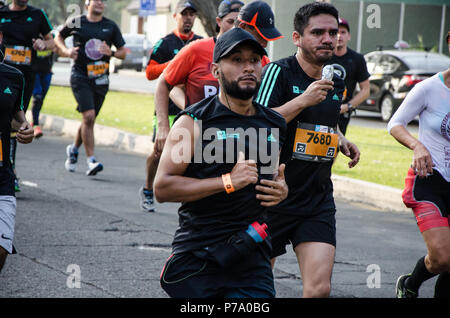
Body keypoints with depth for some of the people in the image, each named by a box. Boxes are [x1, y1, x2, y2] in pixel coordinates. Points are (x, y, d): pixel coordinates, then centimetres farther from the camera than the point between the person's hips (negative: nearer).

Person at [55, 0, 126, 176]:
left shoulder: (111, 26, 7)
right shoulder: (76, 23, 2)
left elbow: (123, 52, 11)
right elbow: (58, 37, 18)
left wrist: (111, 53, -10)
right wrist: (66, 51, -1)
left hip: (101, 80, 3)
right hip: (80, 76, -3)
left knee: (89, 119, 11)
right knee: (88, 116, -18)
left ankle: (74, 149, 38)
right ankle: (91, 161, -17)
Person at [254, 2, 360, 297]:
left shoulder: (336, 82, 10)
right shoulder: (279, 72, -10)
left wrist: (342, 141, 10)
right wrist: (303, 100, -26)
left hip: (319, 201, 4)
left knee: (319, 288, -12)